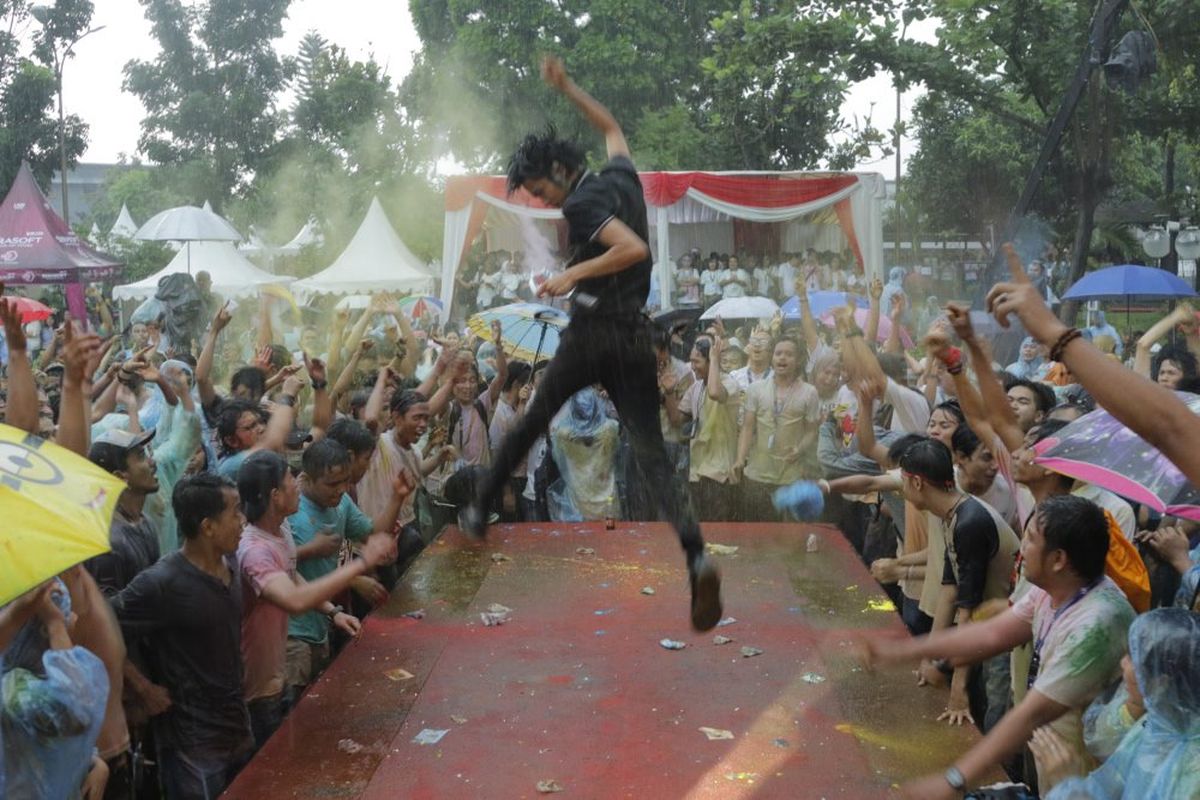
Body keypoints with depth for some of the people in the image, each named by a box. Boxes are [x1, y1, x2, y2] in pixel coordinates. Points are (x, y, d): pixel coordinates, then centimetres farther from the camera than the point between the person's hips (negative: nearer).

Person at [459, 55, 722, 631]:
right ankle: (696, 555, -24)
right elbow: (612, 128, 34)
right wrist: (566, 88, 36)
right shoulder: (622, 175, 13)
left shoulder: (582, 204, -9)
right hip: (637, 336, 6)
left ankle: (480, 510, 33)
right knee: (651, 452, -4)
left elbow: (633, 247, -24)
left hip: (591, 331, -5)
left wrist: (572, 274, -18)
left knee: (534, 420, 17)